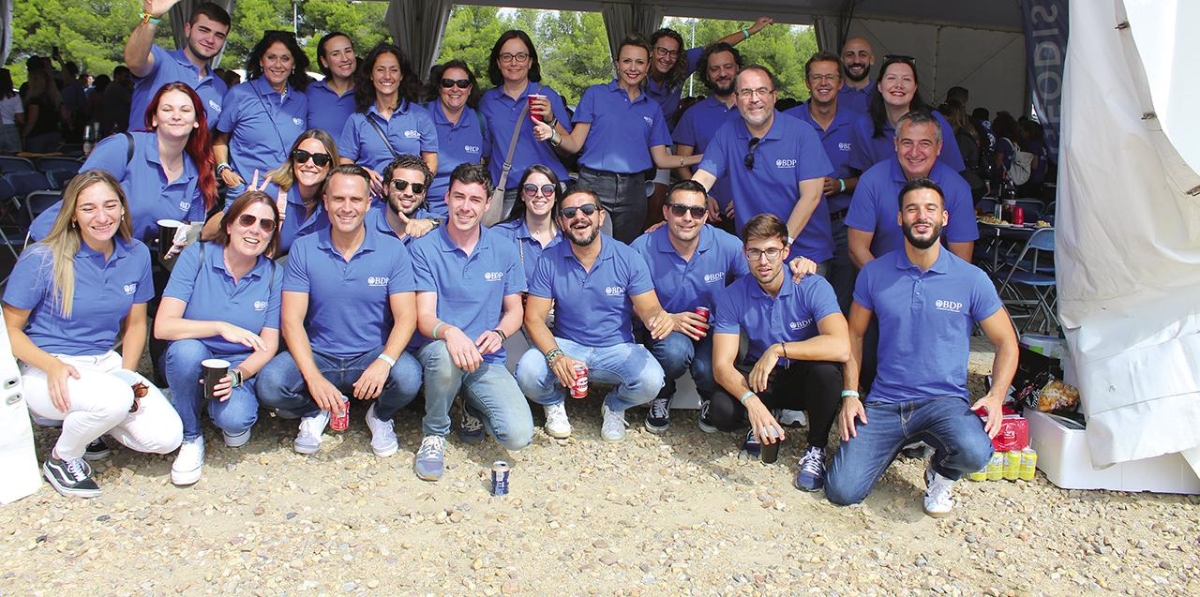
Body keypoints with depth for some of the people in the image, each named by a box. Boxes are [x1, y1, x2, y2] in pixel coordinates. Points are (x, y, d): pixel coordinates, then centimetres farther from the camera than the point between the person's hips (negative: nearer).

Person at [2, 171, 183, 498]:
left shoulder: (136, 255, -1)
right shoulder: (41, 260, -13)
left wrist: (127, 374, -4)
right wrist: (52, 365, -24)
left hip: (105, 363, 5)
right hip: (45, 372, -4)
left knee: (167, 437, -13)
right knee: (115, 398, -36)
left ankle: (89, 422, 17)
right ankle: (61, 459, -3)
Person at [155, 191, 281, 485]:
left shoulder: (272, 275, -4)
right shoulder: (197, 256, -10)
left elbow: (268, 346, -3)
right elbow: (163, 326, -18)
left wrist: (237, 375, -22)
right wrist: (220, 327, -32)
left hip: (240, 366, 0)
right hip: (192, 362, 0)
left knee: (234, 419, -31)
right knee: (187, 349, -35)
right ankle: (190, 438, -11)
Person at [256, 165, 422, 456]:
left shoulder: (393, 250, -4)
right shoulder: (303, 249, -2)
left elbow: (406, 316, -9)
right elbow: (292, 319, -7)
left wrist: (384, 361, -29)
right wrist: (313, 377, -22)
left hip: (373, 355, -1)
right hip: (318, 355, 1)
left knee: (408, 377, -31)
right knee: (269, 383, -27)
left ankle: (381, 415, 7)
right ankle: (314, 412, 10)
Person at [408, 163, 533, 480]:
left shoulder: (504, 250, 5)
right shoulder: (425, 248, -4)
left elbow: (514, 311, 10)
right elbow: (424, 316, -10)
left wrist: (498, 334, -14)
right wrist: (449, 332, -35)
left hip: (487, 359, 2)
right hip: (437, 350, -2)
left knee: (519, 436, -20)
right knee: (447, 355, -41)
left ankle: (474, 409, 17)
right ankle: (434, 434, -9)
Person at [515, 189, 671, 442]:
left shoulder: (628, 258, -7)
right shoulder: (549, 261, -6)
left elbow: (648, 309, -7)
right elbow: (534, 318, -7)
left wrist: (659, 317, -35)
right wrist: (555, 356, -27)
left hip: (617, 348, 0)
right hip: (565, 345, 0)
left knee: (651, 380, -29)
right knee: (527, 372, -30)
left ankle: (615, 406, 10)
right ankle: (554, 403, 10)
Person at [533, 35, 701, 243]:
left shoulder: (652, 108, 14)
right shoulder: (595, 94, 5)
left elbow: (661, 159, 11)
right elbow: (575, 144, -1)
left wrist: (706, 157, 2)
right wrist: (553, 134, -22)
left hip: (632, 190, 3)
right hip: (594, 185, -3)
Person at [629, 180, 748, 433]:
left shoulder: (728, 246, -12)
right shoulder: (642, 249, -14)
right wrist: (668, 320, -22)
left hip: (713, 330, 1)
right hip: (665, 330, -1)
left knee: (708, 368, -31)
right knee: (675, 350, -36)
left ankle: (709, 398, 11)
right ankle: (662, 396, 2)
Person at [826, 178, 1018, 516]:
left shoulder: (972, 280, -2)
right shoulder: (874, 274, 2)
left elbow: (1006, 342, 6)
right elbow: (854, 334, 12)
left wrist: (996, 395, -11)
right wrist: (850, 393, 0)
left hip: (945, 400, -1)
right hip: (883, 403, 1)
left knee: (974, 453, -35)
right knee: (842, 492, -13)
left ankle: (940, 475, 5)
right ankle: (897, 440, 20)